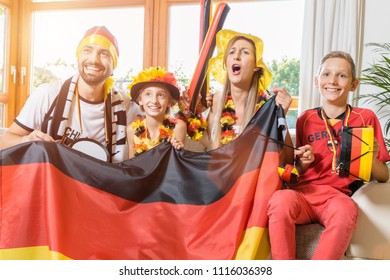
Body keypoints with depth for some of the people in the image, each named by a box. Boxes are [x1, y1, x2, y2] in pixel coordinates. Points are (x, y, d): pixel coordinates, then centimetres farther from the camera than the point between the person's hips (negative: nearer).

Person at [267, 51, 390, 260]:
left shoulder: (366, 118, 8)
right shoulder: (305, 120, 11)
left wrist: (371, 158, -11)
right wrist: (303, 163, -3)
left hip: (339, 195, -1)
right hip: (304, 191, 2)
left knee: (346, 210, -37)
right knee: (280, 199, -33)